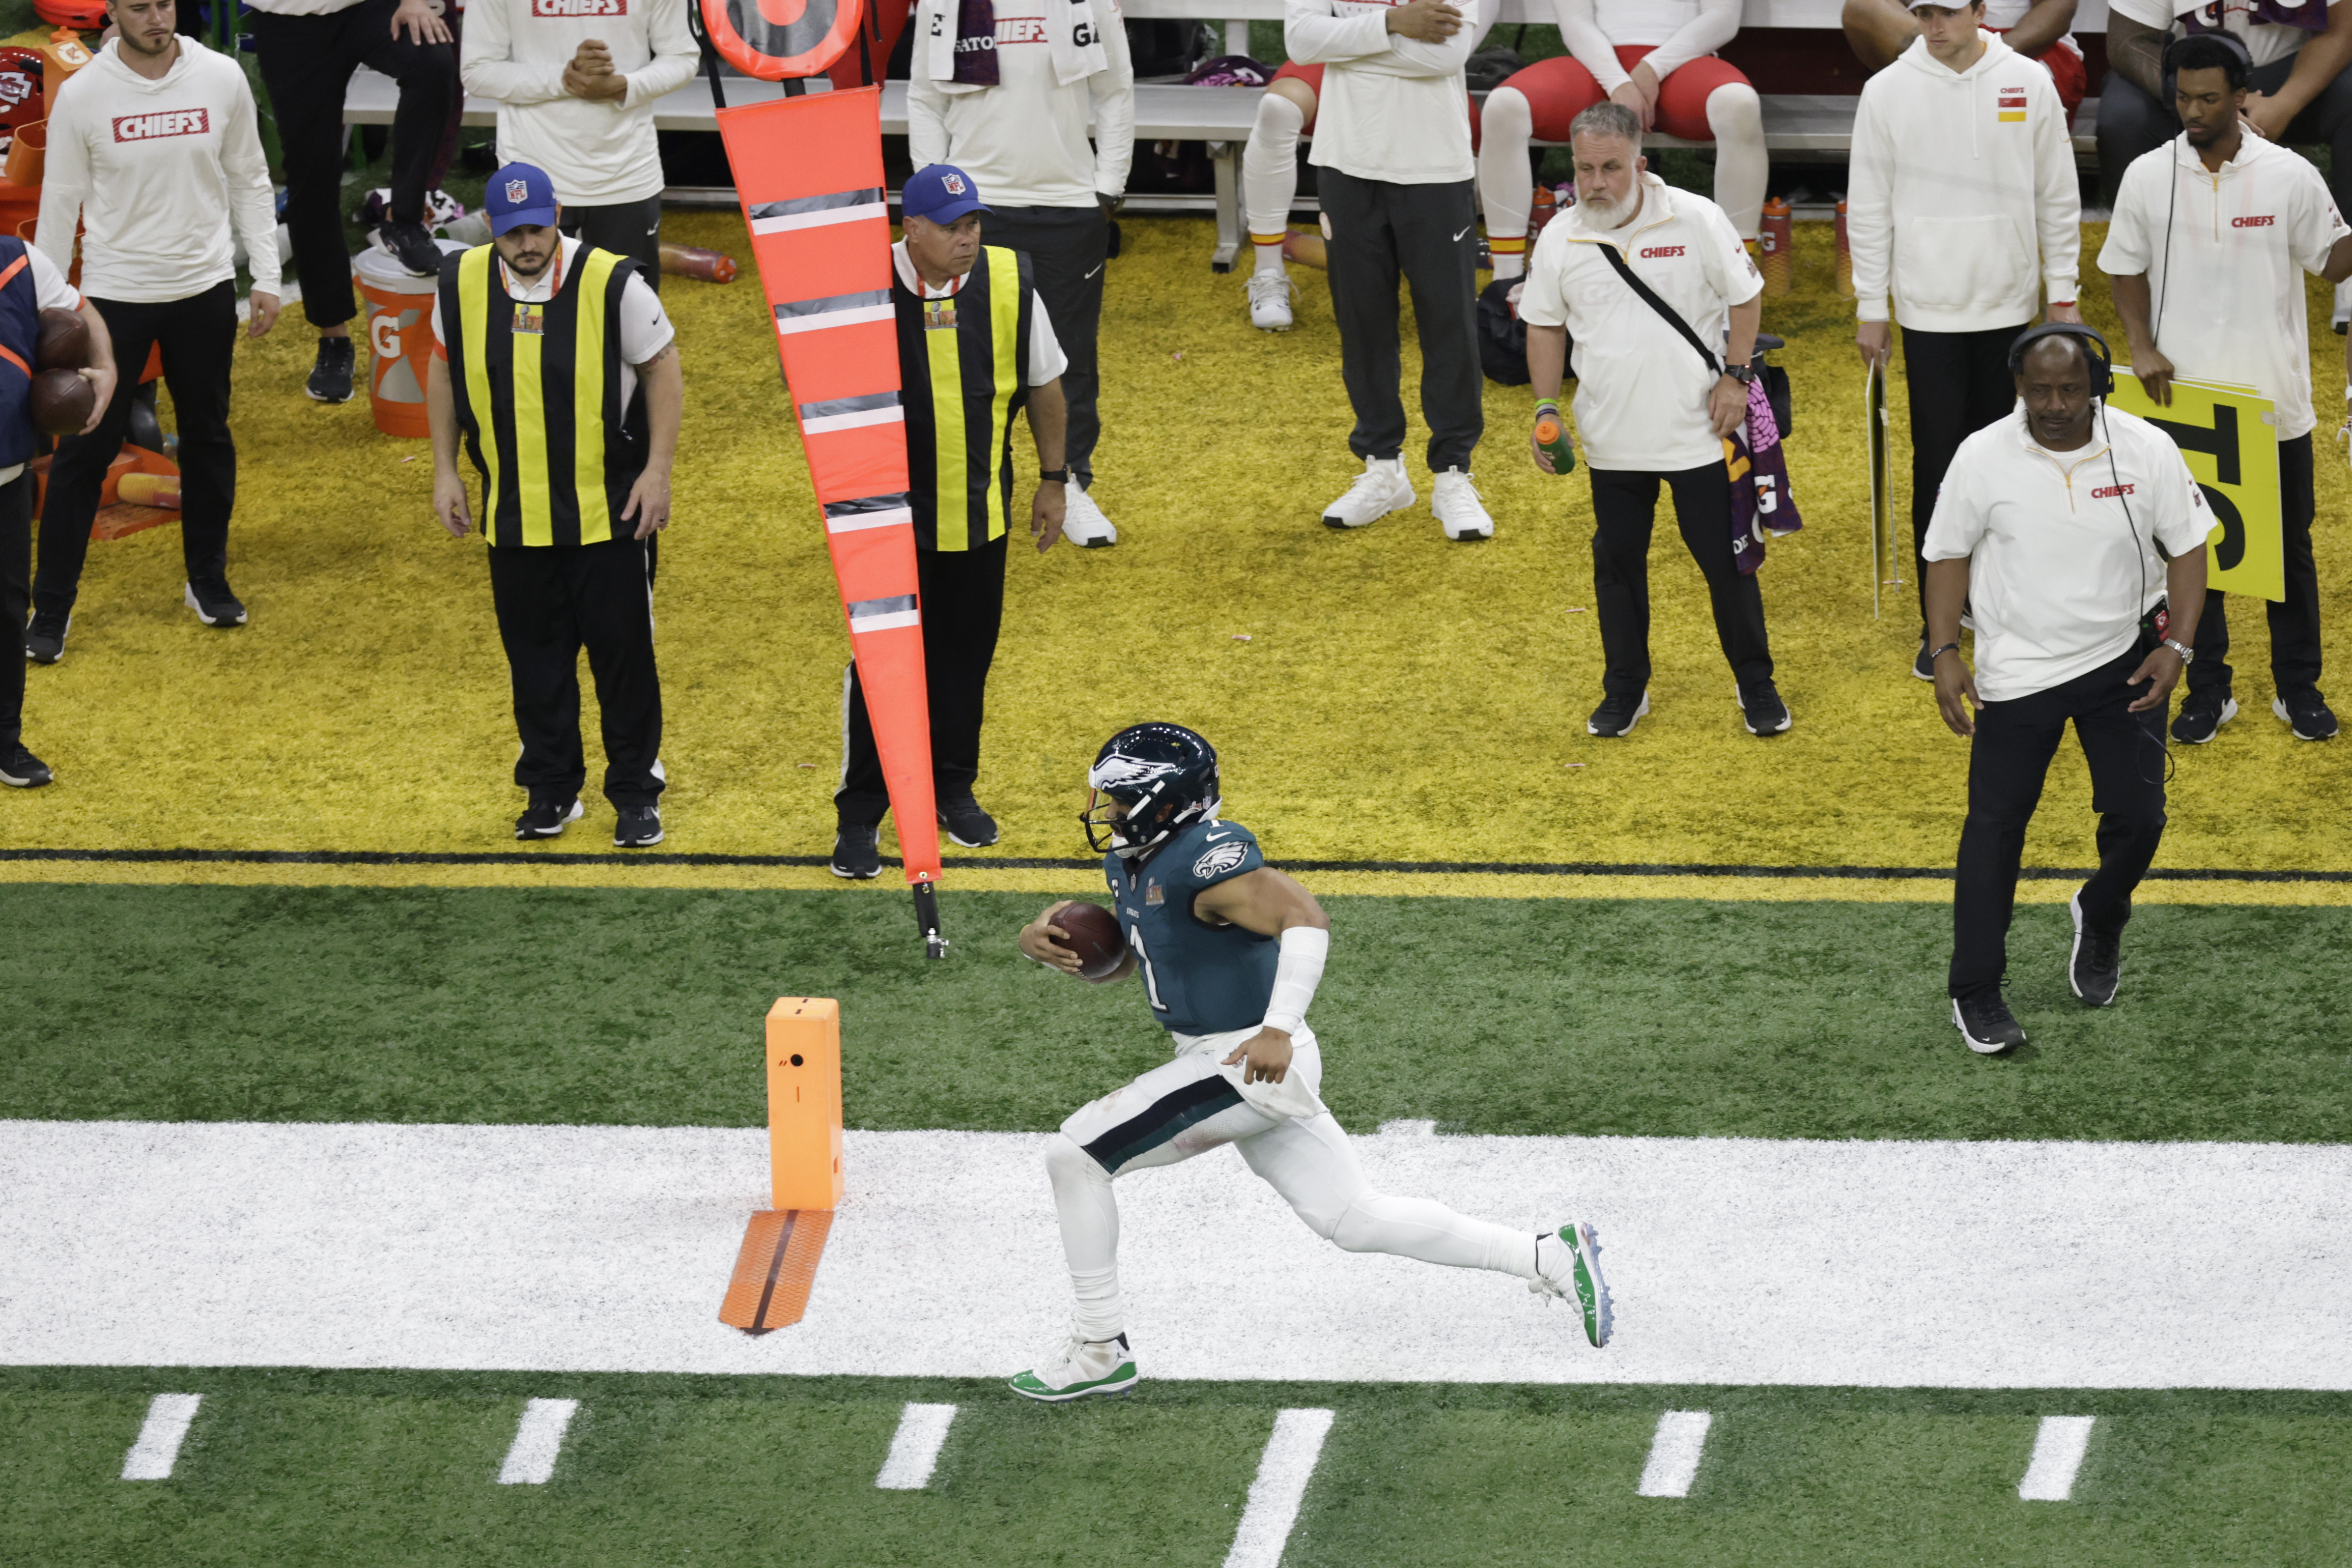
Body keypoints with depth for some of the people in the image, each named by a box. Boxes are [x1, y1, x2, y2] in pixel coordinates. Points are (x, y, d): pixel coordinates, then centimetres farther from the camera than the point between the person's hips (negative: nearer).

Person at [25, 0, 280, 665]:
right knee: (83, 450, 0)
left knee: (208, 440, 13)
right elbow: (61, 203, -3)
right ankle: (51, 607, 9)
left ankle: (207, 581, 31)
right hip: (114, 293, -2)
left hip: (205, 289, 2)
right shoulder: (82, 96, -11)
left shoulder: (222, 79, -5)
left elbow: (248, 182, 5)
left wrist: (266, 277, 1)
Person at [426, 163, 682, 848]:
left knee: (622, 651, 2)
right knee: (534, 655, 10)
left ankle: (636, 793, 13)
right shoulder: (462, 283, -4)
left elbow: (662, 368, -4)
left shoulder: (612, 283, -14)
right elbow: (444, 369, 11)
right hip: (513, 512, 3)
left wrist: (657, 470, -9)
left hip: (608, 510, -3)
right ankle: (551, 791, 23)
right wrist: (445, 470, 9)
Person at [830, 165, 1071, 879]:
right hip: (891, 514, -3)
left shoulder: (1009, 282, -6)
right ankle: (858, 816, 8)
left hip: (979, 511, 3)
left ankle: (953, 787, 32)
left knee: (966, 657, 13)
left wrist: (1054, 480, 11)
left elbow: (1044, 384, 8)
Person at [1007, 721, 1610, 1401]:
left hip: (1249, 1062, -10)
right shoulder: (1130, 859, 9)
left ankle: (1099, 1349, 0)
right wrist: (1049, 943, 1)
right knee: (1356, 1220, 14)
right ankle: (1549, 1257, 19)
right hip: (1232, 1067, 10)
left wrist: (1279, 1029, -38)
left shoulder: (1205, 859, -22)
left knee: (1075, 1155, -9)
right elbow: (1119, 961, 22)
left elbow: (1305, 918, -32)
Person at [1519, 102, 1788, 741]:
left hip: (1698, 431, -2)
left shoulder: (1696, 220, -10)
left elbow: (1745, 297, 1)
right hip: (1612, 441, 2)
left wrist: (1735, 377, -7)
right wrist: (1546, 410, 0)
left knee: (1727, 562, 5)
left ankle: (1757, 686, 19)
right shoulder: (1560, 239, -3)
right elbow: (1545, 328, 8)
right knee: (1617, 563, 10)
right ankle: (1625, 690, 25)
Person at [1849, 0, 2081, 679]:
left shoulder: (2029, 86, -3)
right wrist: (1870, 309, 0)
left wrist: (2064, 293, 3)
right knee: (1937, 467, -1)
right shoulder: (1887, 92, -5)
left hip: (2008, 307, 1)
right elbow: (1868, 207, 0)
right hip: (1929, 311, -1)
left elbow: (2059, 198, 4)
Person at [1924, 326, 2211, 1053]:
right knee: (1995, 822, -2)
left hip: (2124, 662, 1)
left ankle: (2101, 919, 35)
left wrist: (2177, 646, -9)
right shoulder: (1982, 458, -11)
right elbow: (1949, 554, 0)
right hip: (2017, 668, -1)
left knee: (2138, 815, 0)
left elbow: (2187, 546, 0)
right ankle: (1975, 995, 7)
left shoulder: (2147, 450, -10)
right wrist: (1945, 654, -7)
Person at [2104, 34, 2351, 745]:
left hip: (2275, 401, -1)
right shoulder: (2147, 177, -4)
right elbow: (2126, 268, 6)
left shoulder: (2291, 177, -7)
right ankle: (2207, 691, 20)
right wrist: (2142, 345, -8)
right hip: (2185, 400, 1)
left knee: (2289, 547, 9)